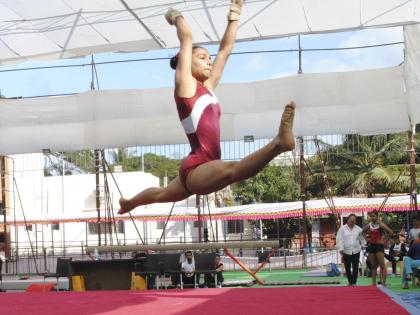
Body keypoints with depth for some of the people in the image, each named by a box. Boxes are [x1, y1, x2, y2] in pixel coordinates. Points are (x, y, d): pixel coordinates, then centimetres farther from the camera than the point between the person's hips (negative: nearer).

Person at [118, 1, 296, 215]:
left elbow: (225, 49, 17)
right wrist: (177, 17, 12)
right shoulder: (185, 85, -6)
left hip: (198, 170, 10)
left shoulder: (208, 87, 14)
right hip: (196, 169, -10)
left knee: (162, 194, 33)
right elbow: (186, 38, -5)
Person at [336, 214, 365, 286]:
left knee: (355, 268, -1)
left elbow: (362, 239, 10)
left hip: (356, 251, 1)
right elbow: (340, 240, -5)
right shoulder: (342, 229, 0)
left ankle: (354, 282, 4)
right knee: (347, 268, 5)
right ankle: (350, 282, 18)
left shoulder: (358, 229, 7)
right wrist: (341, 250, -14)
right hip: (346, 251, -1)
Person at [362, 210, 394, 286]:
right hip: (371, 246, 6)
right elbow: (363, 232, 23)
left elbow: (391, 232, -17)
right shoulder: (369, 226, 6)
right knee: (373, 266, 10)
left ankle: (383, 282, -14)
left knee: (382, 265, -11)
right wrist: (367, 239, 11)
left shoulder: (380, 225, -11)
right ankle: (374, 283, 15)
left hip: (379, 246, -6)